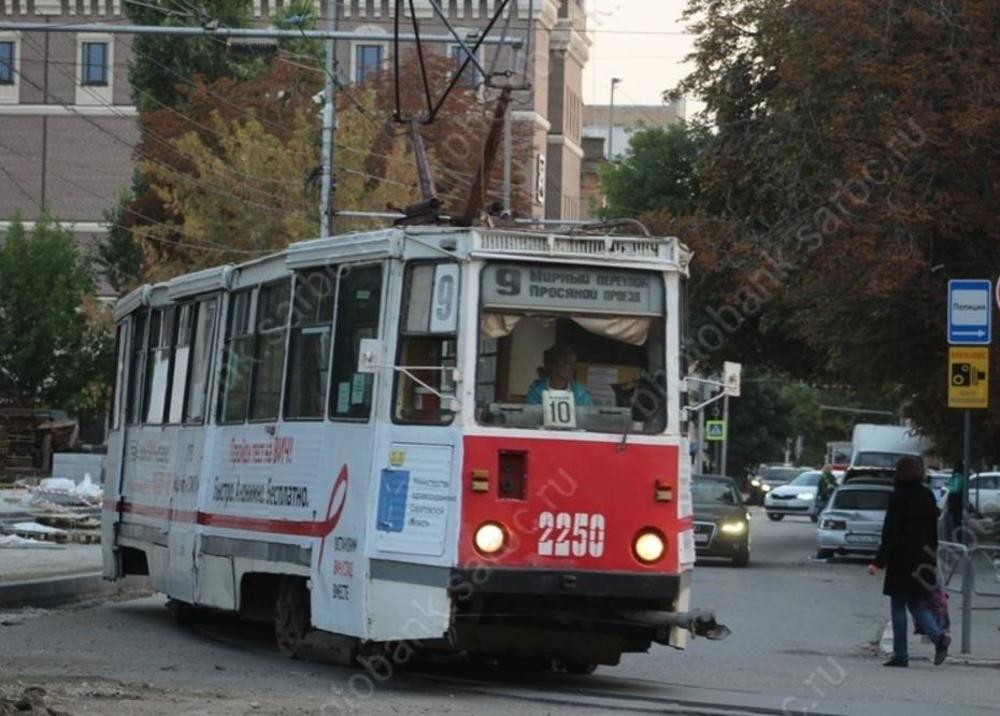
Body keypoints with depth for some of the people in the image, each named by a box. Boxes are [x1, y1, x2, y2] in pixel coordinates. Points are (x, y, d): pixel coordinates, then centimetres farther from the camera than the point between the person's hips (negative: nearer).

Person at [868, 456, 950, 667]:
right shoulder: (927, 496, 6)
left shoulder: (898, 497, -11)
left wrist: (879, 561, -12)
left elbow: (890, 533, -14)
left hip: (902, 559, -6)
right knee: (918, 604, 12)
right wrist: (931, 557, 18)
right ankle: (939, 637, -12)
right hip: (924, 559, 6)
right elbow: (933, 530, 11)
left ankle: (900, 654, 4)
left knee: (898, 606, 4)